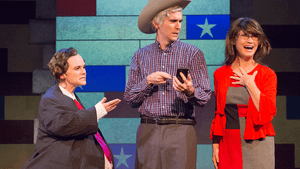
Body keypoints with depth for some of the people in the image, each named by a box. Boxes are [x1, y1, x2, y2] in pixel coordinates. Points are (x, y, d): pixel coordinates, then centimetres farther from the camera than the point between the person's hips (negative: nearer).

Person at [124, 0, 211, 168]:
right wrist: (148, 81, -8)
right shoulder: (141, 56, 12)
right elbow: (129, 98, 8)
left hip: (181, 131, -2)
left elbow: (205, 97, 0)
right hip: (148, 131, 2)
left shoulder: (193, 53, 5)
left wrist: (190, 91, -21)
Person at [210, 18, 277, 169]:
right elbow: (218, 114, 11)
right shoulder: (220, 74, 8)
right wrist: (215, 145, 5)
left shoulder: (267, 74, 2)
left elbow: (268, 113, -10)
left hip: (258, 146, -2)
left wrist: (250, 84, -9)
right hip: (229, 145, 2)